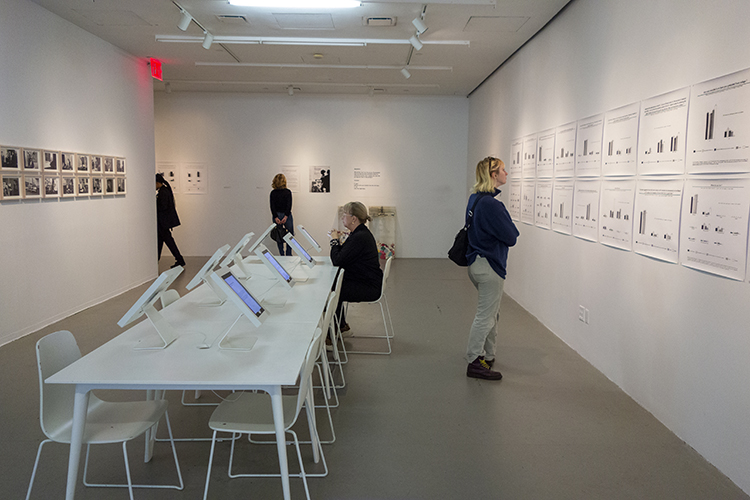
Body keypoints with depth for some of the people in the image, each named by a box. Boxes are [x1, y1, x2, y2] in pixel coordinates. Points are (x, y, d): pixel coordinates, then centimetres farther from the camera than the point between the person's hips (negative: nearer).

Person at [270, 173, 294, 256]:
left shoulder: (273, 193, 0)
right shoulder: (288, 192, -6)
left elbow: (272, 206, -6)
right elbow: (289, 205, -13)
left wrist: (276, 217, -9)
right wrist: (286, 216, -15)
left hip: (276, 216, 2)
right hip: (286, 215, -2)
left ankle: (282, 255, 11)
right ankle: (288, 255, 7)